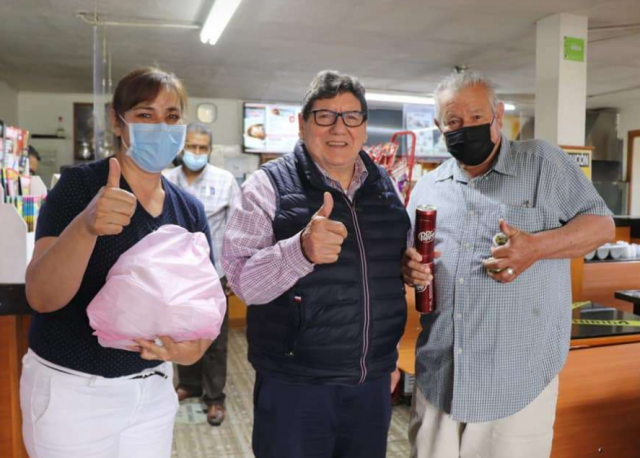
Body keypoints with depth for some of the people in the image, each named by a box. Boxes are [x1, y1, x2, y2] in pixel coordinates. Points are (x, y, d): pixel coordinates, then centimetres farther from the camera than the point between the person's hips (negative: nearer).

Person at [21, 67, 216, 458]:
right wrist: (85, 226, -38)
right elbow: (41, 297, -21)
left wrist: (195, 346, -19)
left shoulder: (190, 210, 0)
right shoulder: (80, 184, -13)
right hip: (71, 389, -4)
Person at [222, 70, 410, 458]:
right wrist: (301, 250, -33)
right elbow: (241, 279, -18)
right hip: (295, 386, -5)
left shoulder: (386, 186, 7)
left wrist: (416, 269, 3)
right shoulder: (270, 184, -9)